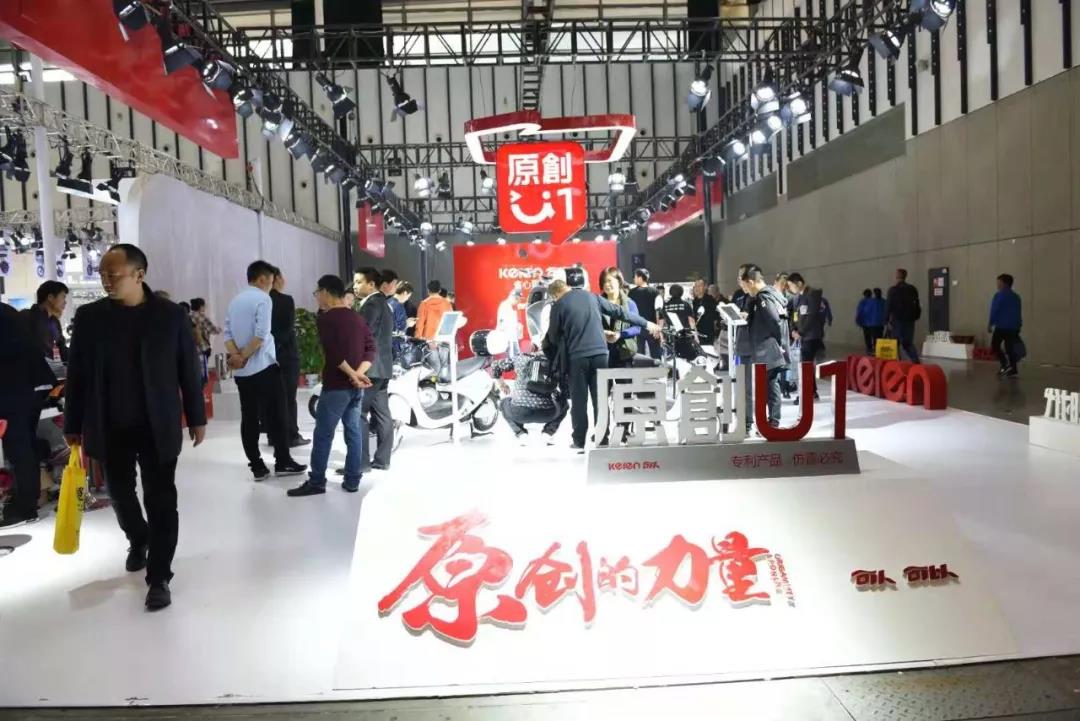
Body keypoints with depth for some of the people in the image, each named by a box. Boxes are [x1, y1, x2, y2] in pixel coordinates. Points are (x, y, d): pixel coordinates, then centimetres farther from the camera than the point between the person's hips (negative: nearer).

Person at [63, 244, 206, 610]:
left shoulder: (171, 315, -6)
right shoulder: (89, 316, -1)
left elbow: (188, 370, 0)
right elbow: (77, 373, 3)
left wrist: (196, 417, 2)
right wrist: (73, 425, 4)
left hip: (158, 426, -2)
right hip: (110, 427, 3)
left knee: (161, 501, 0)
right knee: (121, 494, 18)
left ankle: (159, 577, 11)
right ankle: (138, 541, 46)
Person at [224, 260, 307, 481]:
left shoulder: (235, 301, 13)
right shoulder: (263, 298, -7)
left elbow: (227, 334, 4)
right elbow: (261, 335, -18)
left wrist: (236, 355, -9)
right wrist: (243, 356, -10)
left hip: (241, 371, 7)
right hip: (264, 368, -6)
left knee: (249, 418, 5)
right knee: (277, 416, 3)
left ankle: (257, 467, 8)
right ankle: (283, 463, 8)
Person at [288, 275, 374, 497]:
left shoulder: (325, 318, -9)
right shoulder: (357, 317, 11)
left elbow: (332, 353, -20)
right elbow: (371, 348, 3)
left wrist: (352, 375, -15)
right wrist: (359, 373, -8)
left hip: (336, 386, -7)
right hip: (357, 386, 7)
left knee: (323, 434, 1)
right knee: (354, 433, 9)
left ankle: (316, 482, 5)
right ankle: (352, 481, 12)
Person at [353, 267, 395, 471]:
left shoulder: (371, 304, -13)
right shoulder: (382, 303, 18)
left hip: (369, 367, -10)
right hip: (381, 366, 10)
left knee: (357, 414, -7)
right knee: (381, 413, 8)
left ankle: (360, 462, -6)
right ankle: (382, 460, 11)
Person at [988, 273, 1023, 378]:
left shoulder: (999, 295, -8)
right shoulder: (1016, 296, 15)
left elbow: (994, 311, -12)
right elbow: (1019, 312, 19)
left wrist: (990, 324, -7)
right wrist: (1018, 325, 24)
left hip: (1002, 326, -7)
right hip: (1014, 326, 7)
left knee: (995, 345, 5)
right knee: (1010, 347, 8)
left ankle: (1006, 364, -9)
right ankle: (1013, 370, 3)